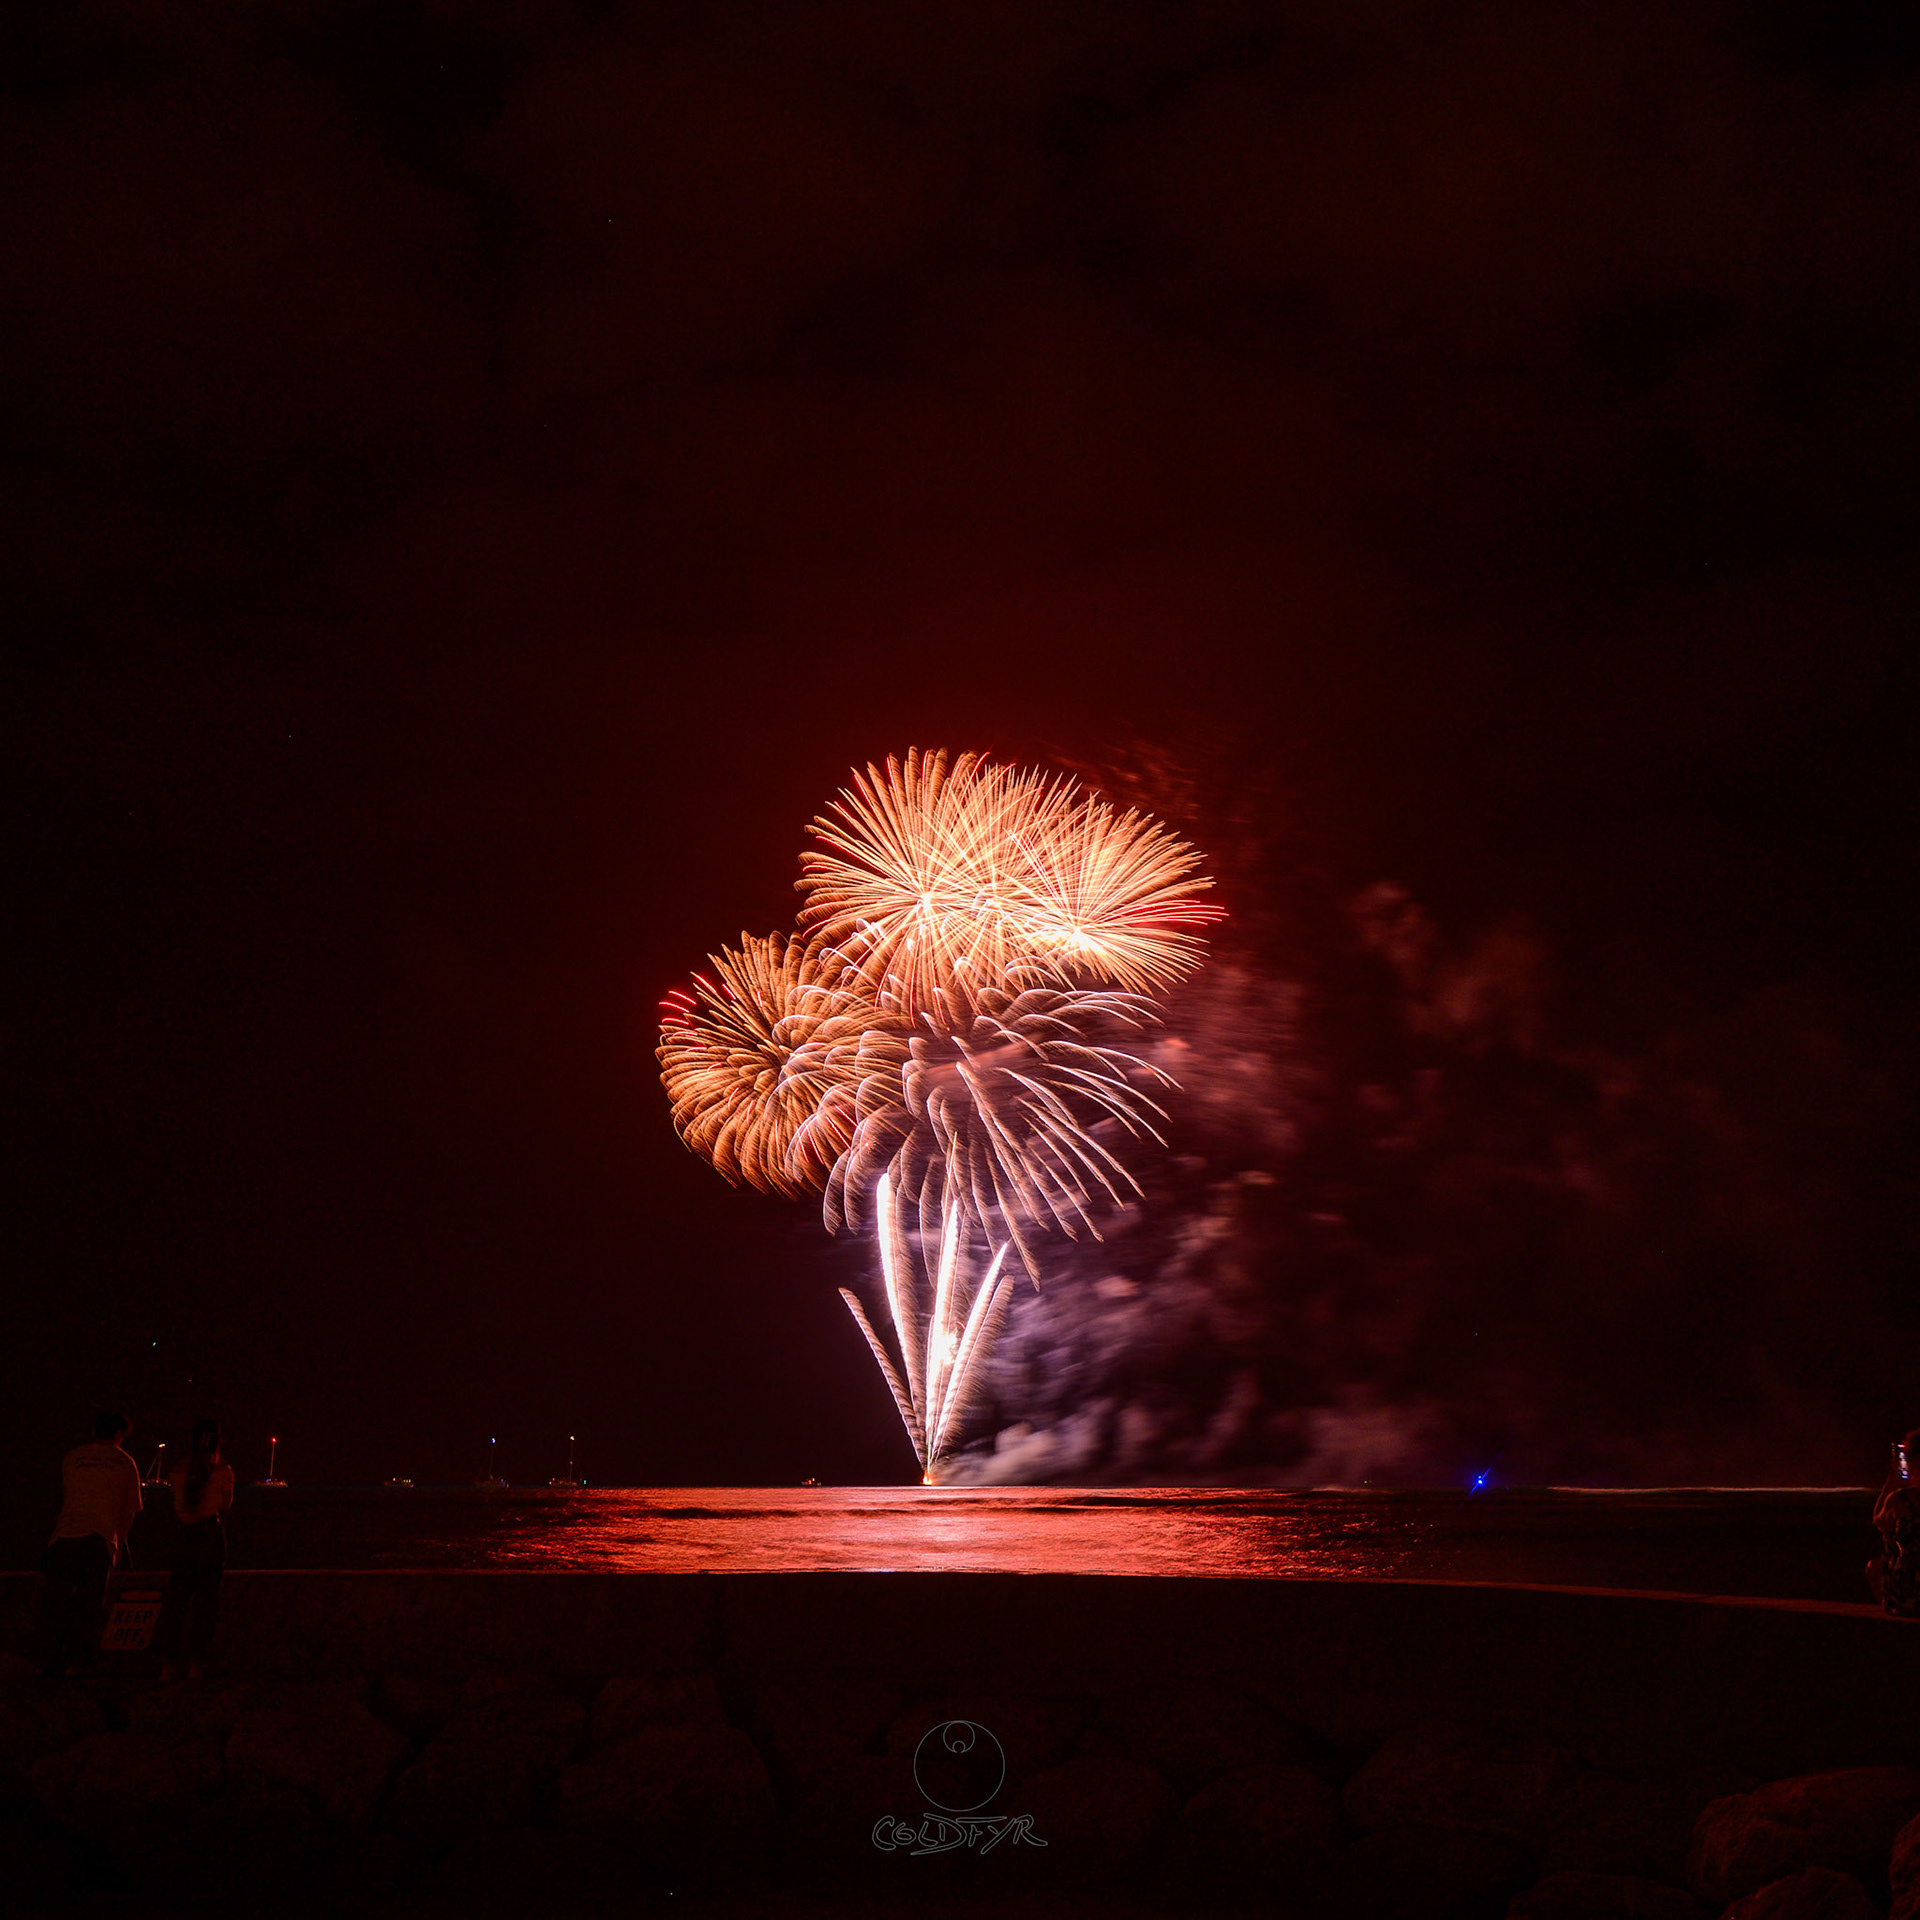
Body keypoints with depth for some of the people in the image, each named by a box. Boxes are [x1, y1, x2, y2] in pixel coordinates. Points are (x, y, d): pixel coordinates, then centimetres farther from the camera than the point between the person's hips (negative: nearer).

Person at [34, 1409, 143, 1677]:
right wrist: (118, 1540, 22)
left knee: (54, 1602, 8)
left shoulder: (72, 1458, 14)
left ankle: (49, 1661, 7)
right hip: (100, 1539, -2)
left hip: (64, 1536, 2)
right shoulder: (125, 1462, 9)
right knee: (88, 1603, 5)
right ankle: (76, 1661, 2)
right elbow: (128, 1511, 11)